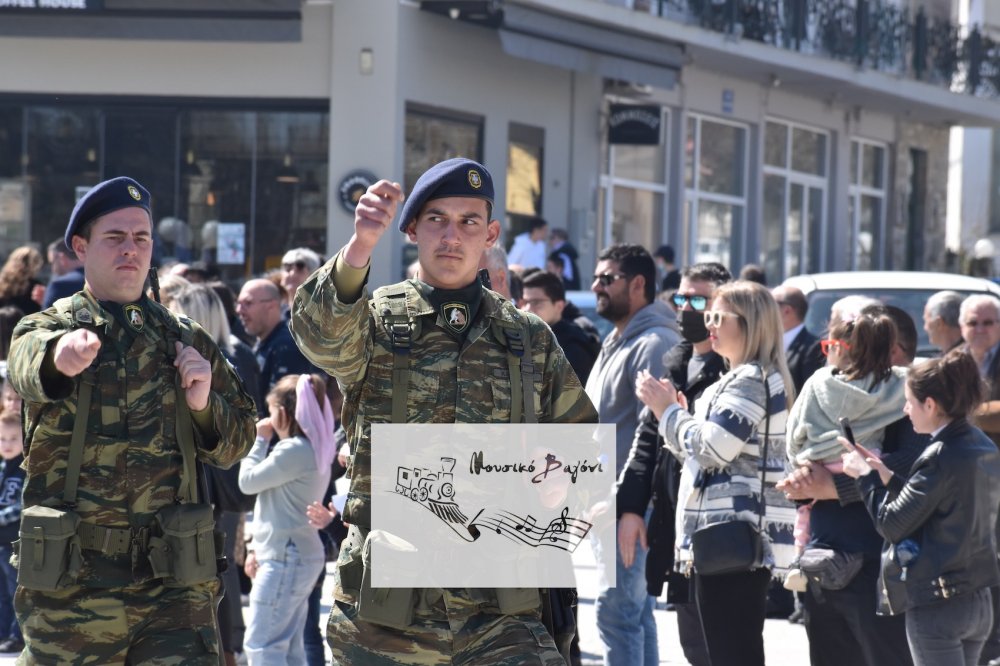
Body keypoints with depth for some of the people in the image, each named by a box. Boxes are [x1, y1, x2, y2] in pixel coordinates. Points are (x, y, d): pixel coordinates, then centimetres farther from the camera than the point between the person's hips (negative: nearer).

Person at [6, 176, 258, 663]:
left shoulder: (186, 341, 13)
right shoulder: (44, 330, 4)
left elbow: (235, 445, 16)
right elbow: (29, 369, -22)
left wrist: (203, 403, -6)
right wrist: (60, 356, -47)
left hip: (172, 583, 2)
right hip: (69, 583, -1)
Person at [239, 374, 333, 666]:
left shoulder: (293, 450, -18)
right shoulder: (313, 449, 14)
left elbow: (247, 482, -9)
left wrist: (261, 440, 2)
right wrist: (256, 548, 18)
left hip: (284, 559, -10)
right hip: (299, 556, 10)